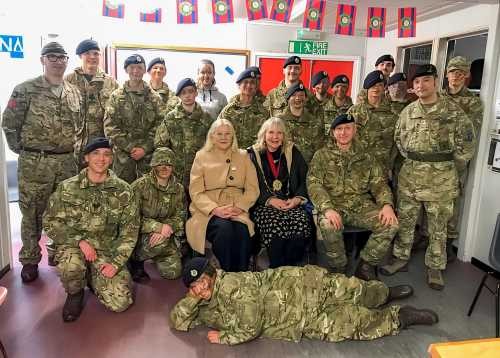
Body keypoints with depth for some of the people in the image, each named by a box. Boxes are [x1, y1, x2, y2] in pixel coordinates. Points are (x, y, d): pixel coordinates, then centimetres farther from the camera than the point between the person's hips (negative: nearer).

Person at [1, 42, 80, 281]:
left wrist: (73, 151, 11)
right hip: (34, 163, -4)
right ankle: (30, 259, 20)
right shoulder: (26, 90, -4)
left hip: (67, 162, 4)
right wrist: (22, 151, -1)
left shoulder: (74, 93, 10)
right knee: (32, 212, 5)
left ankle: (59, 251, 30)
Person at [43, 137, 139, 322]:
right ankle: (75, 293, 1)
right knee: (71, 266, -37)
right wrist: (79, 240, -16)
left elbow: (130, 230, -1)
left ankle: (93, 278, 20)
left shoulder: (123, 191, -3)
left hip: (107, 250, 1)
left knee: (120, 302, -13)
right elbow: (50, 222, -1)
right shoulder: (67, 188, -3)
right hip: (73, 245, 0)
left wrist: (116, 262, -11)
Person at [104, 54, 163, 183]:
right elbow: (110, 127, -3)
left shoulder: (154, 98, 6)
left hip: (148, 153, 1)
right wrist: (130, 147, -10)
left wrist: (145, 148, -11)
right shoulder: (116, 96, 3)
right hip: (123, 153, -1)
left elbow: (159, 126, 0)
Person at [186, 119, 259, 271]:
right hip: (209, 211, -1)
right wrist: (215, 209, -15)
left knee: (242, 230, -30)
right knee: (224, 228, -32)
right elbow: (195, 191, 2)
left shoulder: (243, 156, 16)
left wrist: (239, 206, -10)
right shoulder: (201, 156, 11)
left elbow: (253, 188, 8)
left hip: (237, 211, 1)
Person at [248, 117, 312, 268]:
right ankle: (277, 270, -14)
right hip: (263, 205, -2)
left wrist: (297, 198, -6)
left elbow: (305, 179, 12)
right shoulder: (254, 155, 9)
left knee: (303, 222, -30)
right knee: (275, 225, -34)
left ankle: (291, 267, -12)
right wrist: (270, 200, -11)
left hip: (291, 203, 2)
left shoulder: (293, 152, 15)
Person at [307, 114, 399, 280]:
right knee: (328, 226, -35)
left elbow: (379, 183, 11)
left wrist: (387, 204, -11)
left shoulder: (365, 156, 15)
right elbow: (313, 184, -6)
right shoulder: (322, 155, 6)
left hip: (361, 205, 3)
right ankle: (338, 270, -8)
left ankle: (365, 268, -2)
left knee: (390, 223, -20)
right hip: (334, 205, -3)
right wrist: (327, 208, -24)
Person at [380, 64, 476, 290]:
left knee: (438, 226, 8)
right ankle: (400, 258, 26)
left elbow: (466, 144, -2)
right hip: (409, 175, 3)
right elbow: (399, 140, 16)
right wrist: (412, 162, 10)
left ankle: (435, 268, 22)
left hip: (441, 179, -3)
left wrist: (450, 169, 1)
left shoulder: (453, 111, -5)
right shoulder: (408, 112, 6)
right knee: (405, 220, 11)